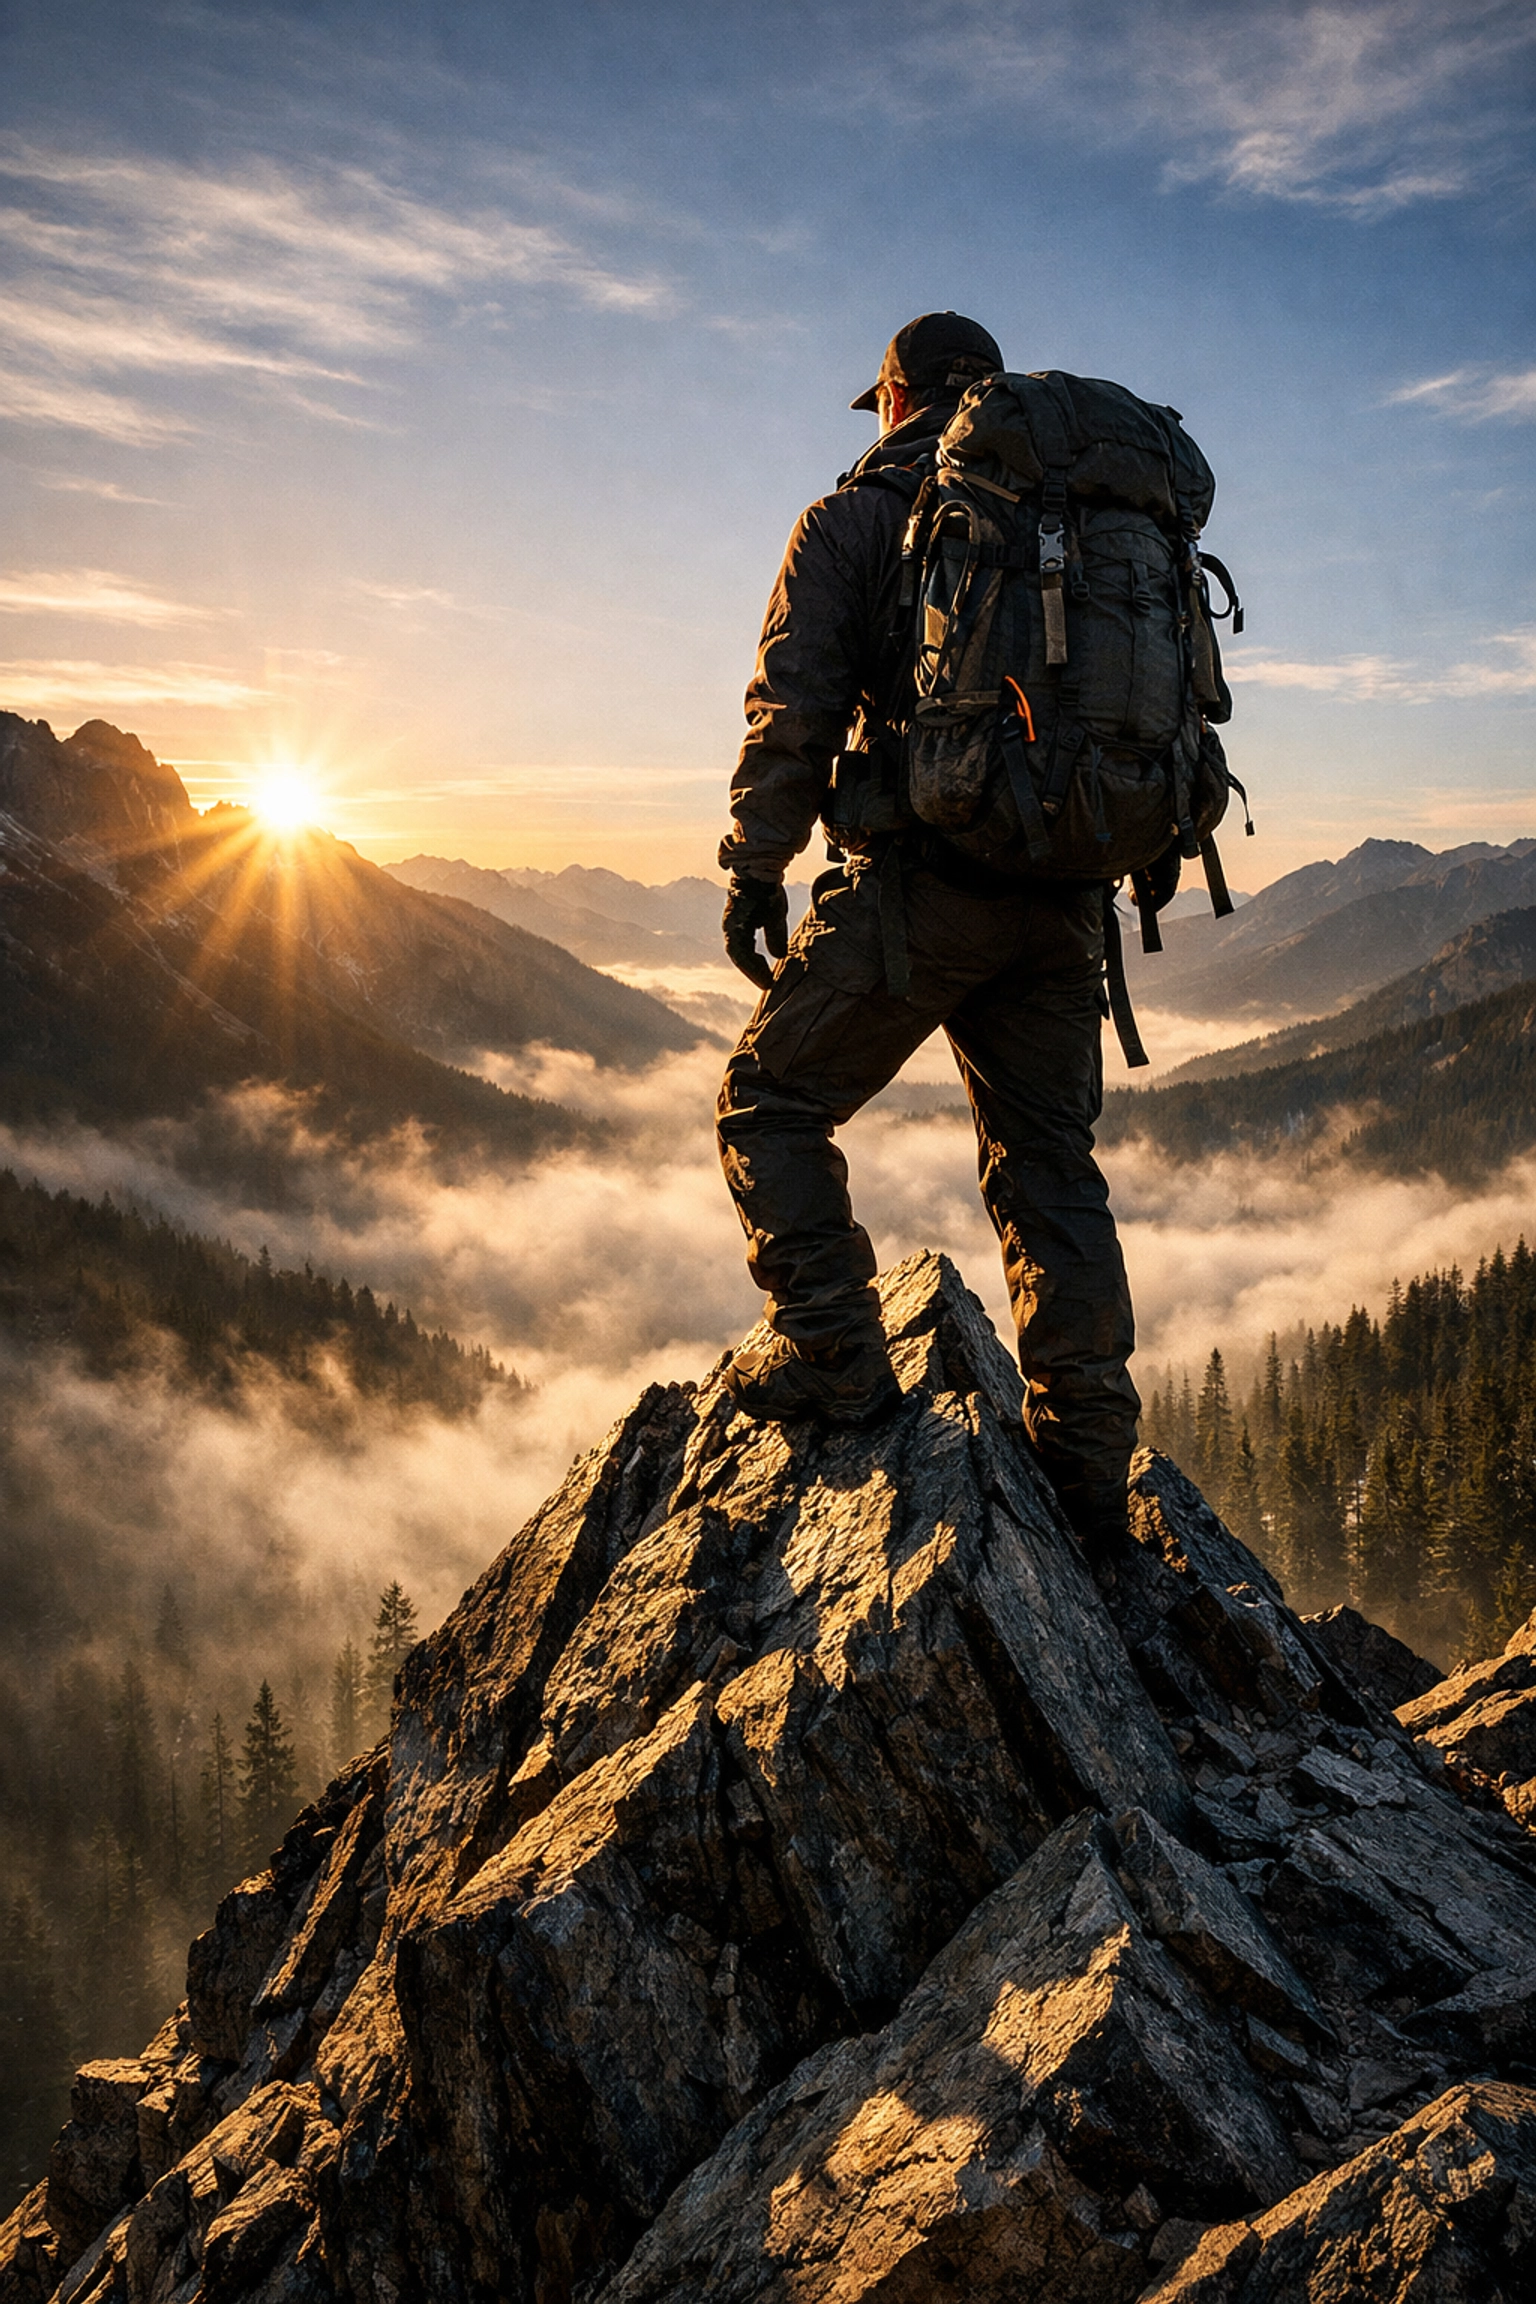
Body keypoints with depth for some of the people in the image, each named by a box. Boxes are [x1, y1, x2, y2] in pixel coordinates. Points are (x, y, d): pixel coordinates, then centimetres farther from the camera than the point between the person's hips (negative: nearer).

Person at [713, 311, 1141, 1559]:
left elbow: (793, 709, -5)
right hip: (1063, 896, 5)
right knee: (1050, 1160, 10)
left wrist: (755, 870, 1)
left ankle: (832, 1352, 2)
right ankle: (1087, 1461, 9)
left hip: (919, 882, -5)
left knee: (772, 1103, 11)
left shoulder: (854, 520, 3)